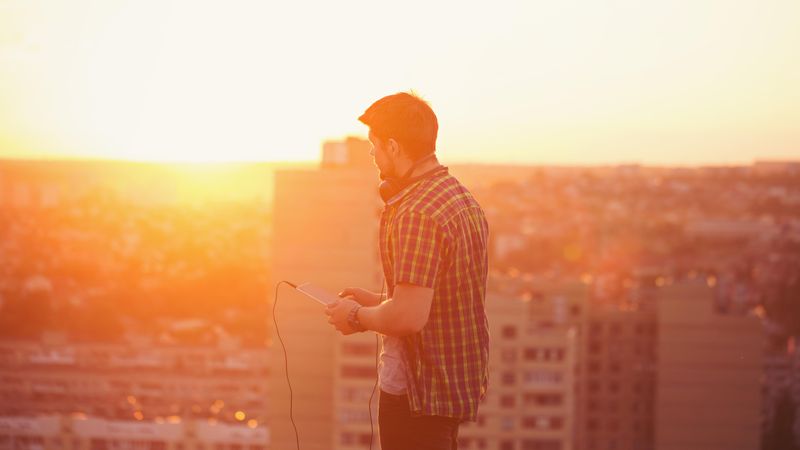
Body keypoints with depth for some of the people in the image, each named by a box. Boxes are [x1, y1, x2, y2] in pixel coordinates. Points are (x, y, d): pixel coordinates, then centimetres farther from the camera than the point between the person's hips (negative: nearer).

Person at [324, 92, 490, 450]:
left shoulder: (416, 214, -21)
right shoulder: (463, 199, 11)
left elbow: (409, 316, -27)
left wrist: (358, 316, -9)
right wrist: (374, 302, 16)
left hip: (418, 392, -10)